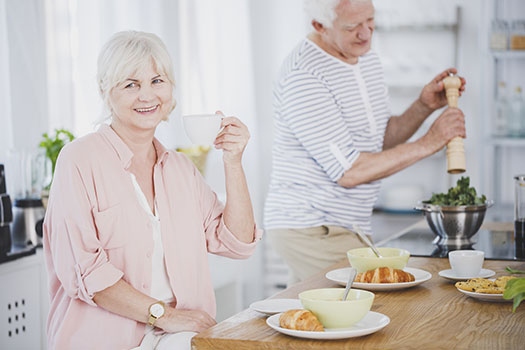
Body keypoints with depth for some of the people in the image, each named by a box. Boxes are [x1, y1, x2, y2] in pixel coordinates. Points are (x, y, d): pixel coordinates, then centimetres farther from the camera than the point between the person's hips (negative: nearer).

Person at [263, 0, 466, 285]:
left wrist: (423, 107, -2)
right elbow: (349, 172, -22)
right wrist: (428, 144, -17)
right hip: (312, 230, -9)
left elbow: (382, 141, 15)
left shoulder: (367, 57, 9)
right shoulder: (302, 75, -20)